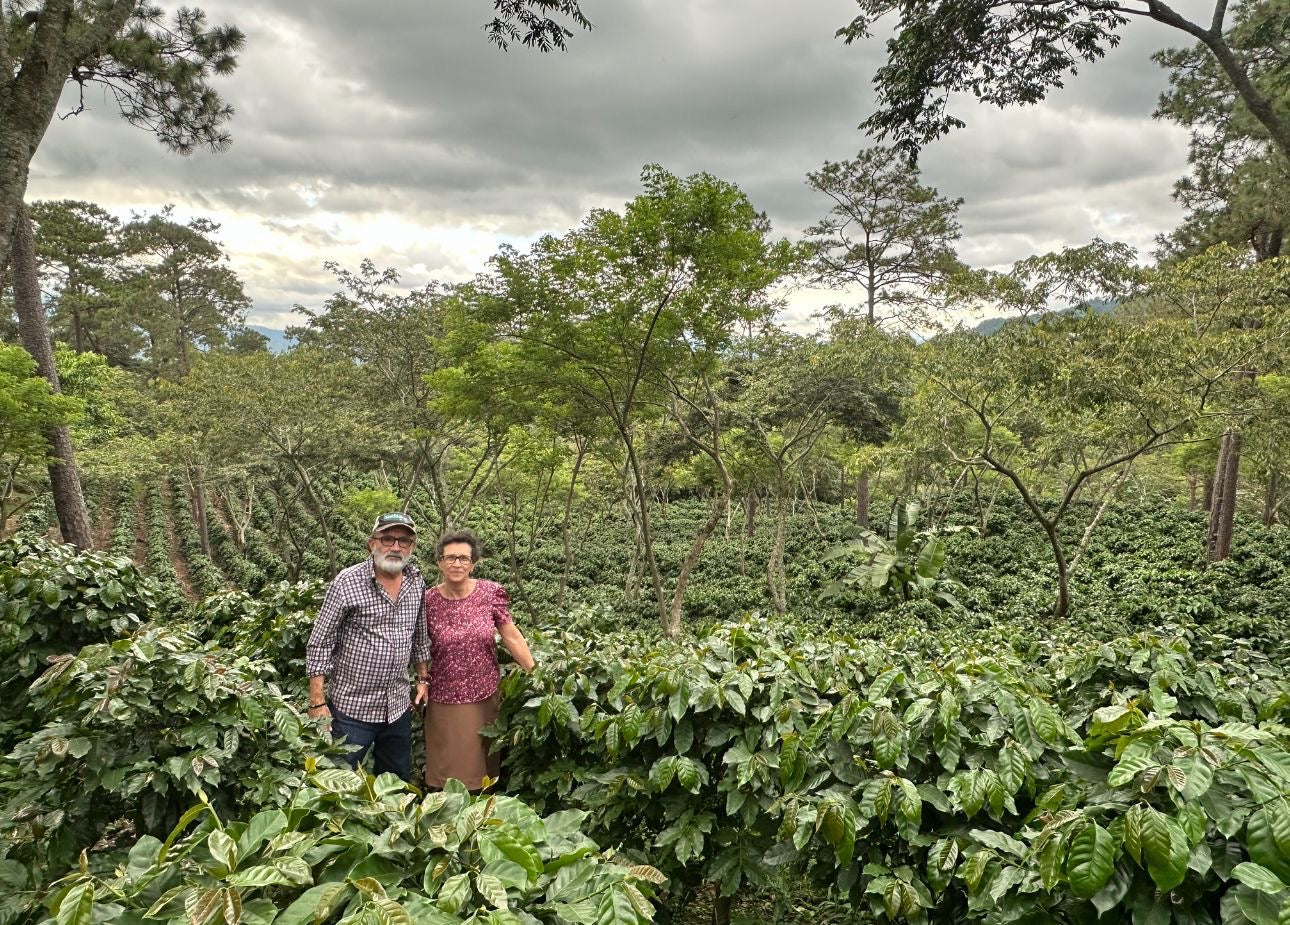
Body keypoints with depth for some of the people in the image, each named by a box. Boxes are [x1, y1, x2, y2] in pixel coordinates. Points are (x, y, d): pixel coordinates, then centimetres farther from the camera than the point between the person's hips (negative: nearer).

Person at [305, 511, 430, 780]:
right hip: (351, 707, -5)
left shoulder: (417, 582, 2)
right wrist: (317, 703, -14)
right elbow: (320, 644, -12)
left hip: (398, 707, 5)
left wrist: (423, 678, 14)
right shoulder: (347, 582, -14)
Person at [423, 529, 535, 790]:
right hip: (444, 701, -1)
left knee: (482, 766, 13)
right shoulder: (428, 600, -6)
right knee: (448, 771, 7)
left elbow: (512, 637, -2)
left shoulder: (490, 593, -5)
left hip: (485, 698, 1)